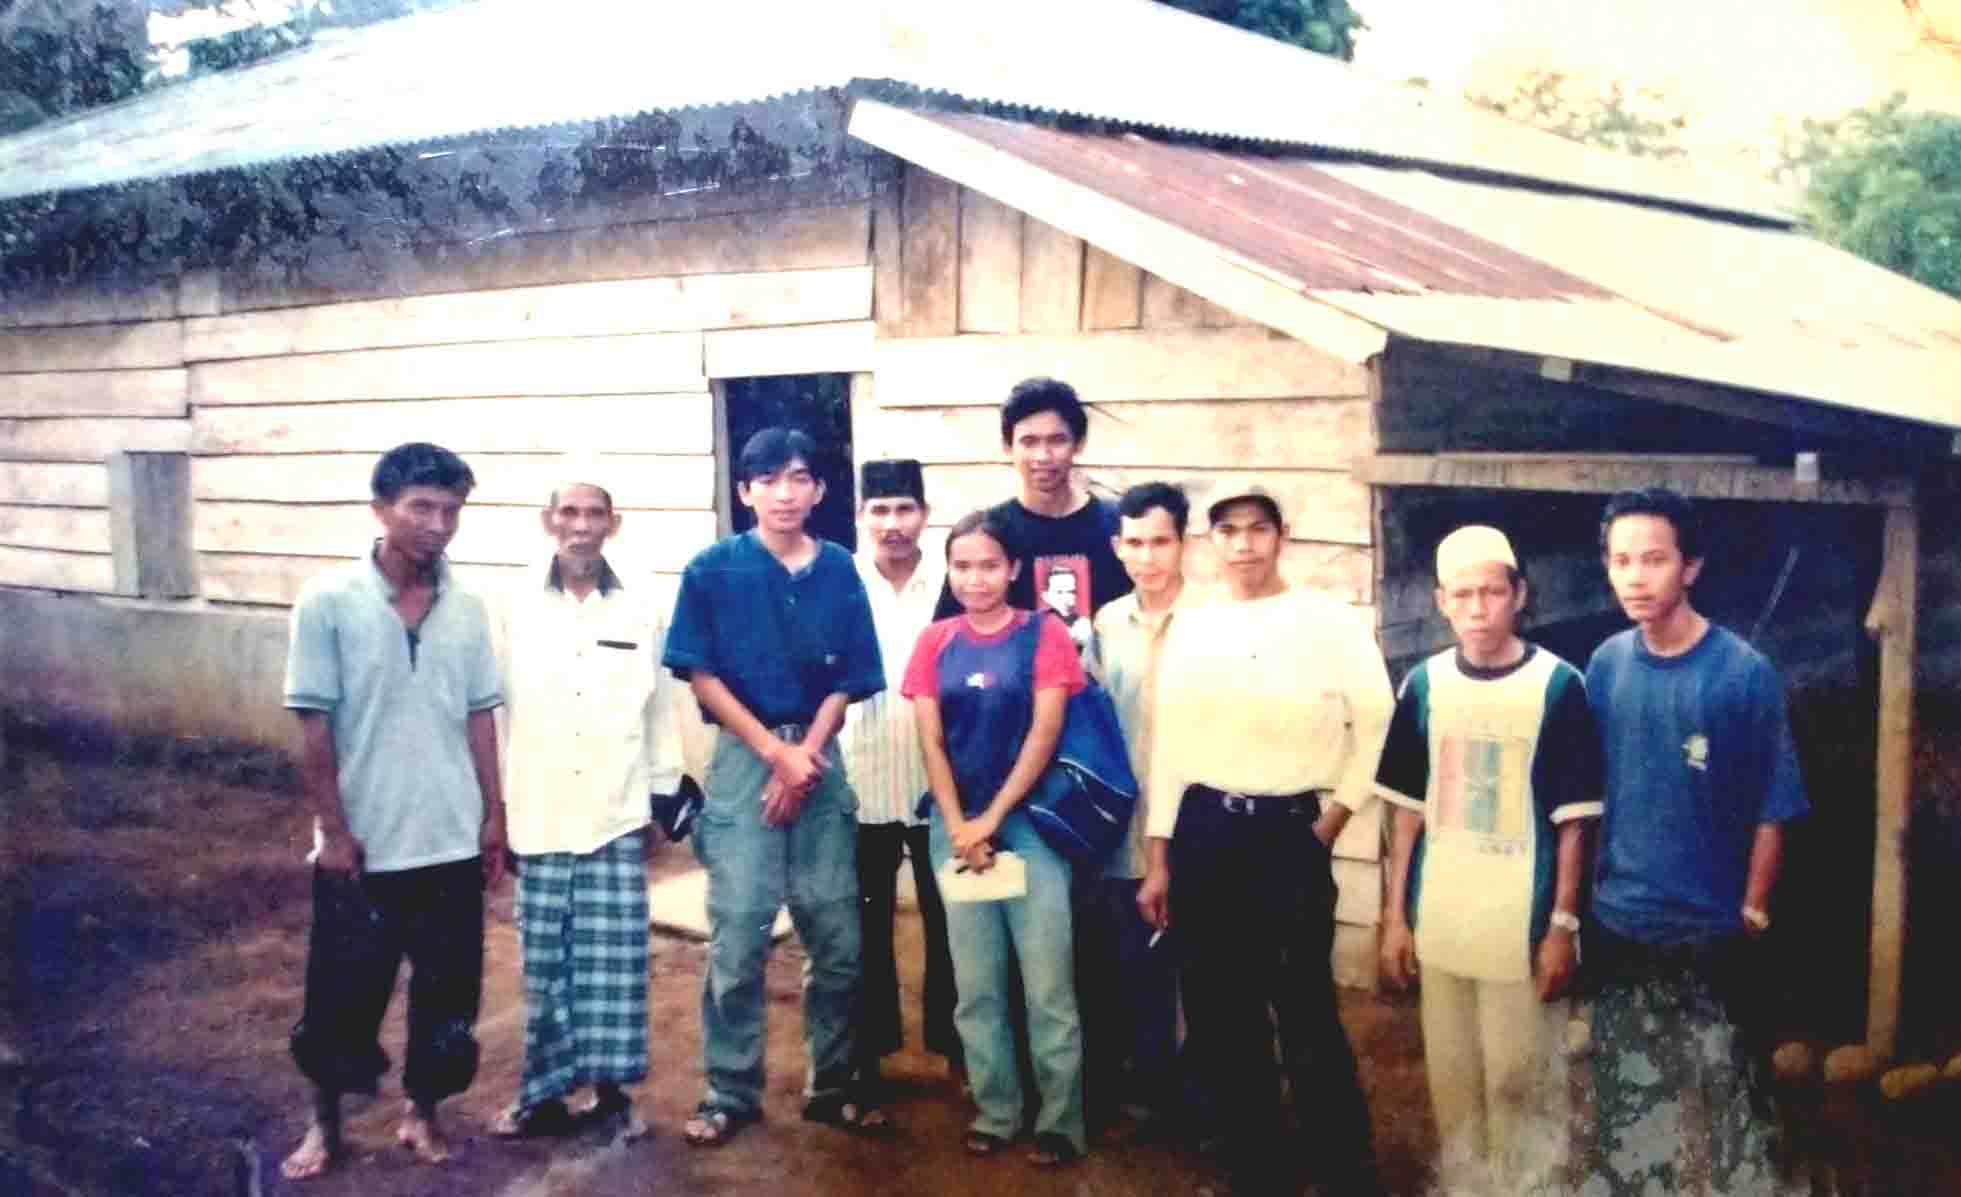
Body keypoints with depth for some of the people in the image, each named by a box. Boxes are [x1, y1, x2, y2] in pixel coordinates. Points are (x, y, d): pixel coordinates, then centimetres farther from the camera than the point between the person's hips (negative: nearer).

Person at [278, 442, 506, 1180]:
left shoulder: (467, 609, 2)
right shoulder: (330, 602, -9)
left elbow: (480, 718, 7)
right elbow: (313, 725, -8)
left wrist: (493, 816, 6)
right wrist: (332, 828, -10)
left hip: (451, 842, 3)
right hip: (361, 844, -3)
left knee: (447, 991, 11)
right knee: (342, 993, 9)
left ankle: (422, 1112, 29)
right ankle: (325, 1123, 28)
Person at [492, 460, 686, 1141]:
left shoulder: (642, 612, 2)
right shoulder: (516, 610, 1)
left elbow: (659, 713, 7)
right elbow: (493, 713, 3)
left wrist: (663, 804, 7)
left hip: (618, 817, 0)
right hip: (538, 818, 0)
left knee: (614, 958, 1)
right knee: (545, 962, 6)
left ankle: (610, 1089, 14)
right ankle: (544, 1092, 17)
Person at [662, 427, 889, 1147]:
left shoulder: (839, 572, 4)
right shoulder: (713, 569, -1)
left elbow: (846, 683, 5)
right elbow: (701, 675, -3)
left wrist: (806, 755, -9)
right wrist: (775, 752, -9)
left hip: (821, 760, 2)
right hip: (743, 759, -2)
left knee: (838, 935, 4)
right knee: (738, 937, -2)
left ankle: (831, 1086, 18)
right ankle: (730, 1093, 10)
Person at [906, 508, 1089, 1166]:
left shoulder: (1043, 634, -2)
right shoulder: (935, 642, 7)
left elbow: (1045, 733, -7)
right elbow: (930, 742, 4)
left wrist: (993, 818, -10)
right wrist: (958, 826, -7)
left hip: (1029, 821, -3)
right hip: (956, 826, 3)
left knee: (1047, 986, -3)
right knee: (975, 988, 8)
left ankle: (1060, 1121, 6)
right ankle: (994, 1111, 19)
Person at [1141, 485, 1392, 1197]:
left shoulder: (1329, 621, -3)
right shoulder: (1189, 628, 8)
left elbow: (1377, 726, -2)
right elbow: (1167, 745, 9)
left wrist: (1334, 820, -4)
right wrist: (1158, 860, 8)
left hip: (1290, 831, -4)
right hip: (1203, 833, 4)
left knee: (1308, 1017, -1)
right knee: (1221, 1019, 9)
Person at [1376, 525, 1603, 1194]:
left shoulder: (1558, 686, -8)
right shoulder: (1425, 684, 2)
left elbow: (1572, 819, -5)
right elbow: (1407, 809, 8)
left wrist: (1564, 925, -8)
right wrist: (1395, 915, 7)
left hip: (1522, 923, -3)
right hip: (1439, 920, 4)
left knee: (1518, 1077, 3)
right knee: (1450, 1078, 14)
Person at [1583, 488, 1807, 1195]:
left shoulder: (1744, 673, -14)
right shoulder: (1606, 665, -2)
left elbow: (1772, 808, -8)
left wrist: (1753, 913, -6)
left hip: (1710, 930, -3)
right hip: (1615, 924, 4)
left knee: (1718, 1094, 10)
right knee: (1622, 1096, 16)